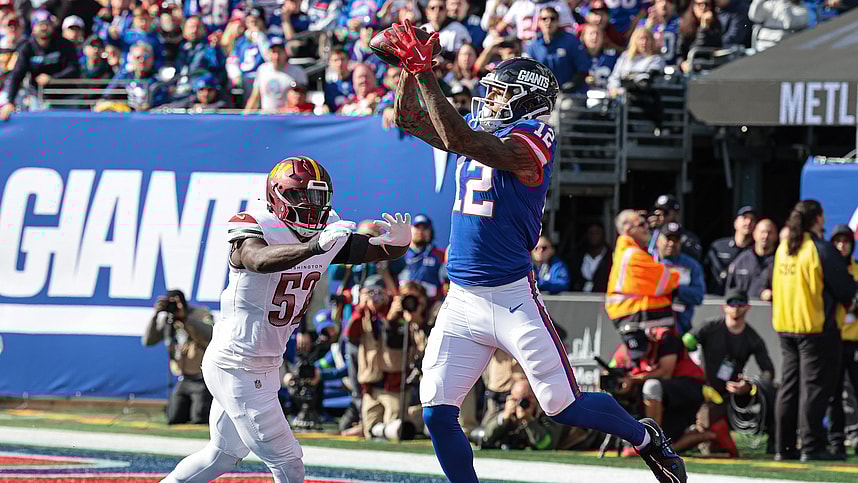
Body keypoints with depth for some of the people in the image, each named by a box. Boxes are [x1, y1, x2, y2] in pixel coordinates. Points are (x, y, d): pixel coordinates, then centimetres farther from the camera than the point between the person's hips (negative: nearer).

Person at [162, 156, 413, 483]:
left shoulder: (329, 232, 1)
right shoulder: (256, 229, -21)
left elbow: (378, 251, 1)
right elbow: (260, 260, -44)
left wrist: (399, 241, -23)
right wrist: (314, 247, -58)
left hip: (264, 366, 9)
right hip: (237, 366, -9)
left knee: (224, 455, 24)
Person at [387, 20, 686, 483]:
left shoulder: (529, 141, -13)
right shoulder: (483, 133, 12)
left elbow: (460, 141, -27)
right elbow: (410, 119, 18)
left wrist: (426, 75, -25)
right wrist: (409, 66, 1)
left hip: (512, 297, -7)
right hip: (461, 301, 7)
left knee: (563, 406, -2)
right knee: (436, 413, -2)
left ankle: (646, 438, 24)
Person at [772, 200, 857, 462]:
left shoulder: (782, 250, 9)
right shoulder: (821, 250, -14)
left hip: (784, 327, 7)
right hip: (815, 326, -7)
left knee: (789, 387, 11)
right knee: (814, 385, -5)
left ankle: (784, 447, 12)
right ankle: (811, 447, -8)